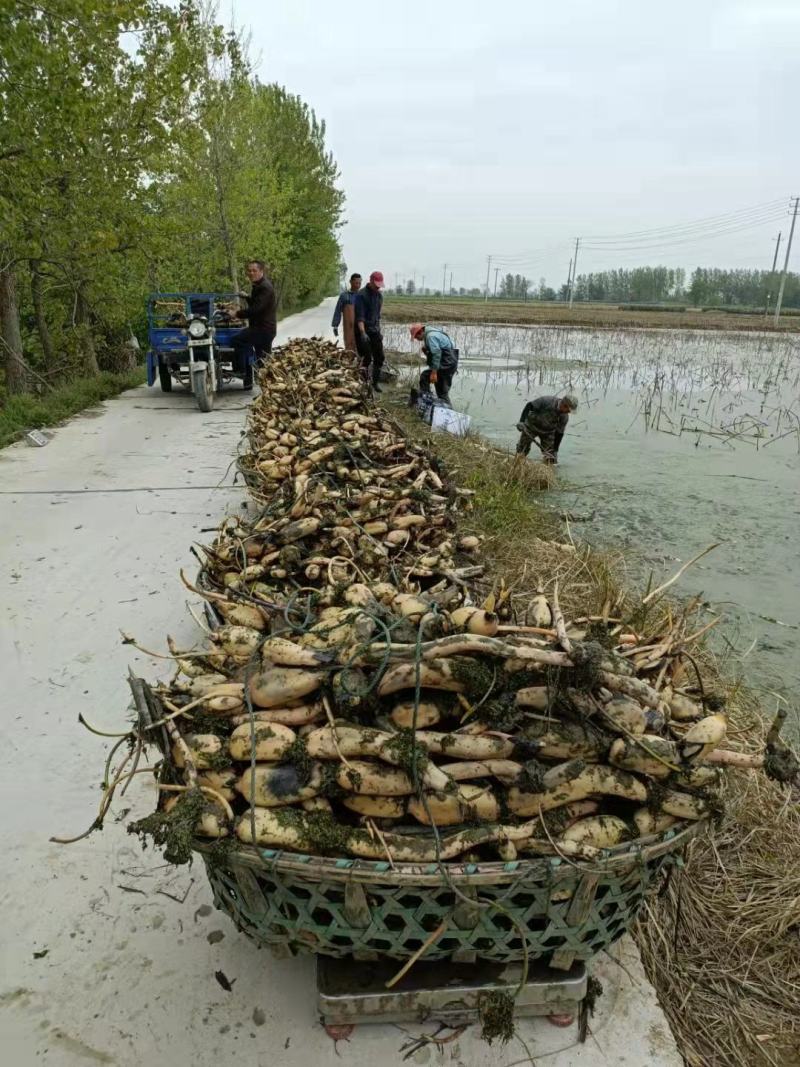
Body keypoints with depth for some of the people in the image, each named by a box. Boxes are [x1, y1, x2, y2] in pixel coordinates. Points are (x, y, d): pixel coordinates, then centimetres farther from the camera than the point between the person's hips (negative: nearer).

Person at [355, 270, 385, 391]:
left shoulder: (379, 296, 12)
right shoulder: (361, 295, -12)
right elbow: (360, 316, -20)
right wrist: (363, 333, -31)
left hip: (375, 331, 7)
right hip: (363, 331, -7)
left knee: (379, 357, 7)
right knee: (366, 358, -9)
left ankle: (376, 382, 19)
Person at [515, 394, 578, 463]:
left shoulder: (564, 417, -18)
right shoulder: (546, 401, -31)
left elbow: (559, 433, -9)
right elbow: (529, 406, -25)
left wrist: (555, 451, -7)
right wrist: (521, 421, -34)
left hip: (548, 432, 3)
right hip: (532, 426, -3)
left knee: (550, 459, -6)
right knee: (521, 453, 4)